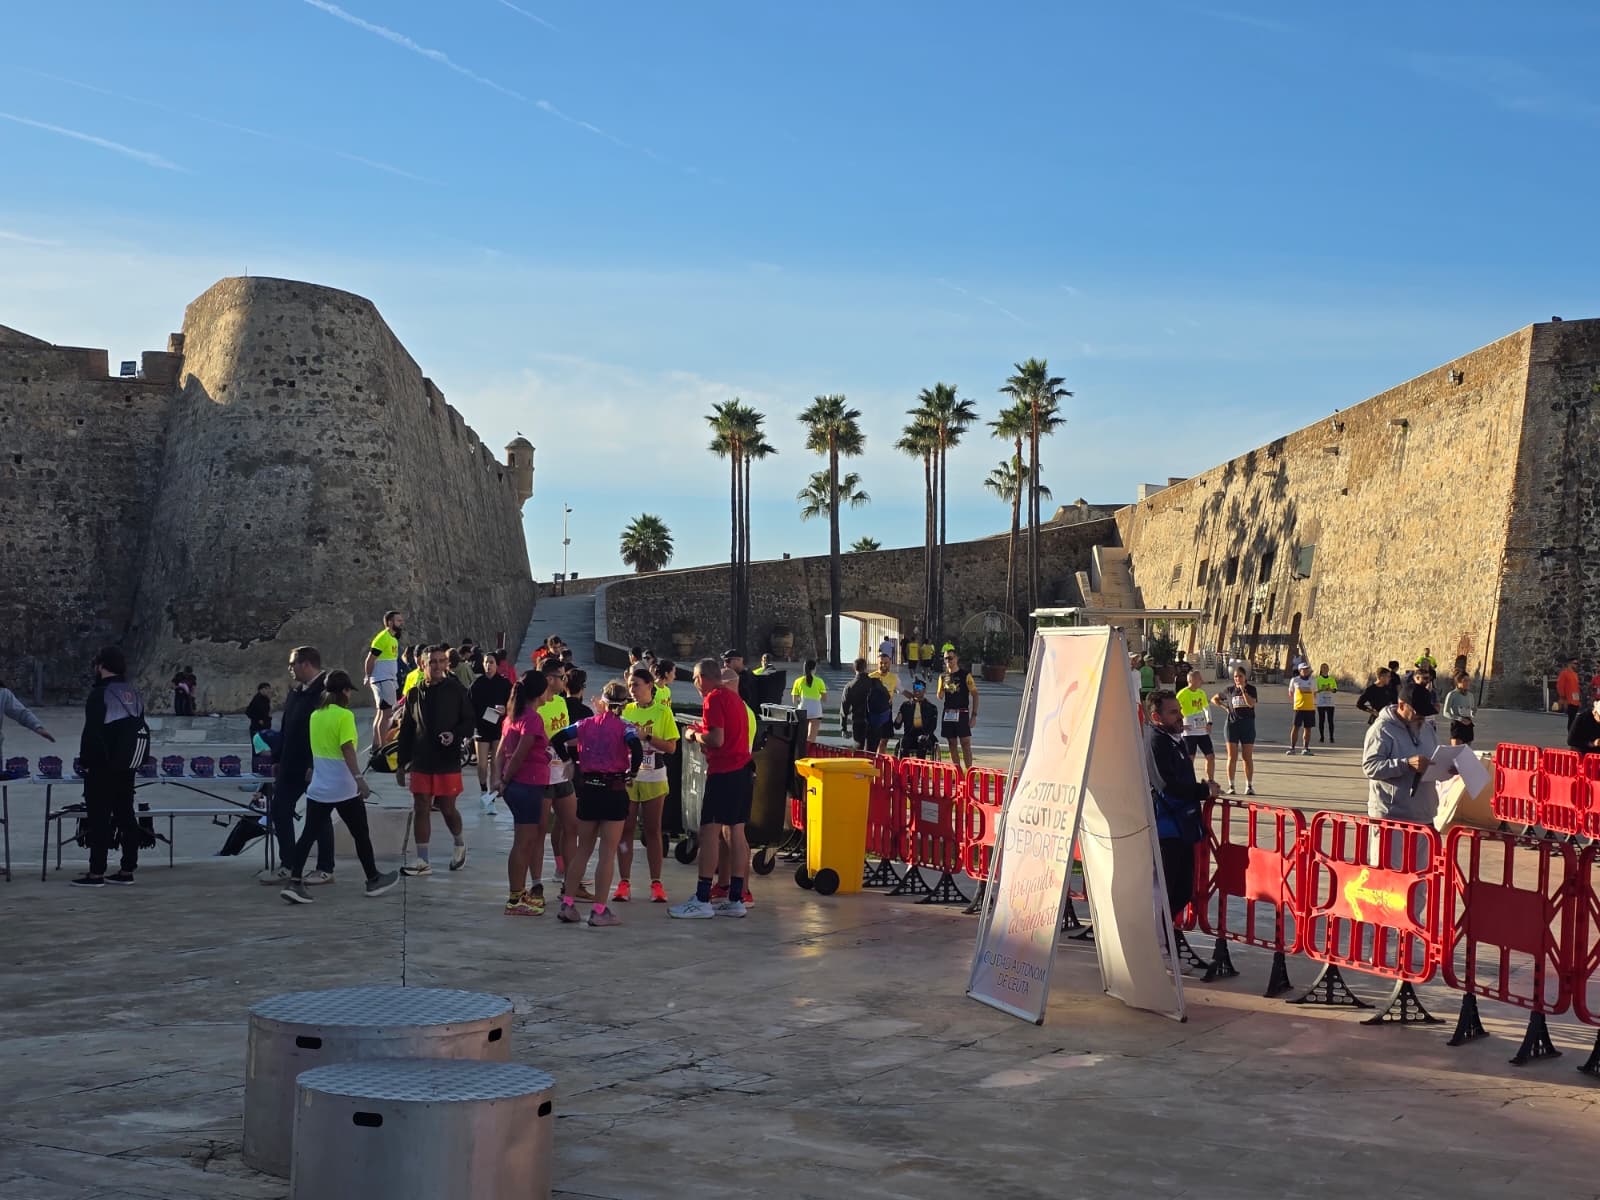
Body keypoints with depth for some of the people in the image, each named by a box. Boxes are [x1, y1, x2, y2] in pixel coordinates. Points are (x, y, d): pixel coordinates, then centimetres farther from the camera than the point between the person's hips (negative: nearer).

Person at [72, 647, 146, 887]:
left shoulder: (100, 694, -13)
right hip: (127, 768, 7)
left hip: (102, 769, -7)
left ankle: (96, 872, -5)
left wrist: (86, 761, -8)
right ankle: (127, 869, 12)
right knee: (126, 816, 10)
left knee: (99, 818, -4)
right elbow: (143, 730, 14)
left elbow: (91, 732, -16)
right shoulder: (134, 694, 10)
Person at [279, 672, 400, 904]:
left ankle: (294, 882, -9)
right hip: (343, 789, -6)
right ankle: (373, 880, 21)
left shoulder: (316, 715, 7)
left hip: (318, 788, 6)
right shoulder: (344, 715, -13)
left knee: (308, 835, 2)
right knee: (361, 835, 9)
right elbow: (347, 749, -22)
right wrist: (358, 777, -25)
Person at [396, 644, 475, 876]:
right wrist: (402, 763, 11)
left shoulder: (456, 691, -3)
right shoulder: (415, 694, 6)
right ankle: (422, 861, 8)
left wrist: (455, 734, -20)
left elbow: (470, 722, 1)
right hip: (420, 763, 3)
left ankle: (459, 844, 33)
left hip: (448, 761, -3)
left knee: (447, 808, 4)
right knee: (421, 809, 2)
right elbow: (406, 730, 12)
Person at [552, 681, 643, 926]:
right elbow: (636, 749, -24)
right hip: (614, 791, -4)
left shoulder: (586, 724, 6)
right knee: (608, 854, 1)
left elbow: (557, 740, 3)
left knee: (583, 850, 16)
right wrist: (632, 773, -8)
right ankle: (599, 911, 0)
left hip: (588, 789, 4)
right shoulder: (624, 728, -6)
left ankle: (567, 904, 15)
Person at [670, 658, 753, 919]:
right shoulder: (734, 699, 18)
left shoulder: (713, 699, -11)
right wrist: (703, 731, 20)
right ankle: (736, 900, 10)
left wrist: (695, 735, -4)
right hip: (744, 770, 9)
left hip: (724, 773, -9)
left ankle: (702, 900, -8)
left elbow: (717, 740, -20)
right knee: (735, 831, 10)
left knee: (709, 830, -7)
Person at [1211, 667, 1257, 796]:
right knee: (1232, 757, 1)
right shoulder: (1229, 690, 6)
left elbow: (1251, 703, -17)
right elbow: (1214, 699, 18)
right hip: (1232, 725, 1)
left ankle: (1249, 786, 9)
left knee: (1248, 757, 2)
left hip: (1248, 726, -1)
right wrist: (1224, 707, 4)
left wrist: (1243, 689, -19)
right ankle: (1231, 786, 5)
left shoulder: (1251, 689, 0)